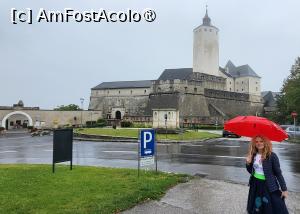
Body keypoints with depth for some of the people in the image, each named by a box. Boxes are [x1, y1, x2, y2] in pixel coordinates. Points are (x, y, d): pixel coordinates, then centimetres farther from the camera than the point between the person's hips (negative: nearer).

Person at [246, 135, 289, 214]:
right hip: (256, 185, 5)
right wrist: (248, 163, -11)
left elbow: (278, 173, -10)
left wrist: (284, 189, -9)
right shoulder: (253, 155, 0)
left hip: (269, 186, -4)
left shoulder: (272, 156, -14)